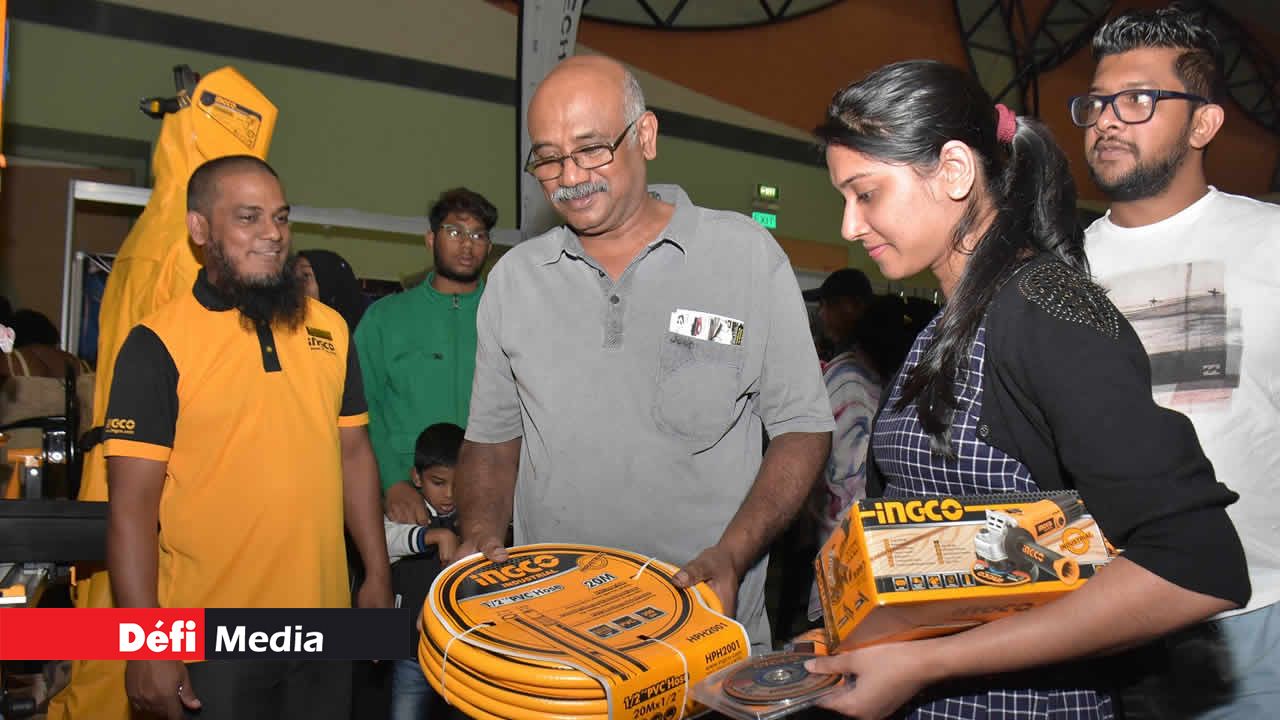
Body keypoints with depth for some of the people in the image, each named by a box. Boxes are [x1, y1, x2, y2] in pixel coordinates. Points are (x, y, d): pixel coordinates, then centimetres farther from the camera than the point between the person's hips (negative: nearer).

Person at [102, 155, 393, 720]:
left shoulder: (330, 329, 6)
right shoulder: (158, 344, -8)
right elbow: (132, 503, -10)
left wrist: (377, 575, 9)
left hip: (324, 625, 4)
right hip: (209, 639, -4)